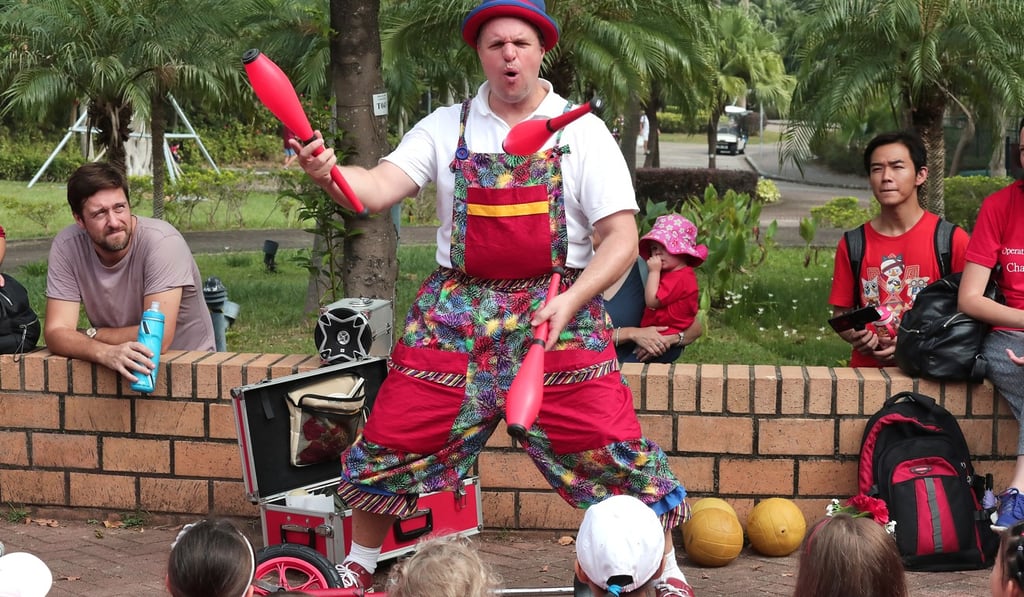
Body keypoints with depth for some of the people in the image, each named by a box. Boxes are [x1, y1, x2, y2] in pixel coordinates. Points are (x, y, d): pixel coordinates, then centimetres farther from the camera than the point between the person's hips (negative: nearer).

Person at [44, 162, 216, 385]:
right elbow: (56, 332, -13)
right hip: (113, 370, 3)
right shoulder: (66, 246, -9)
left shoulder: (162, 240, -21)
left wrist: (91, 334, -11)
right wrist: (105, 352, -32)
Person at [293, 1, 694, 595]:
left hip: (557, 312, -1)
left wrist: (570, 301, -19)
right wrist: (327, 172, -29)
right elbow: (376, 189, -7)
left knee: (612, 450, -8)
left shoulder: (583, 132, 0)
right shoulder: (446, 128, 5)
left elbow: (622, 239, -4)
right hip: (457, 313, 2)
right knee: (391, 441, 2)